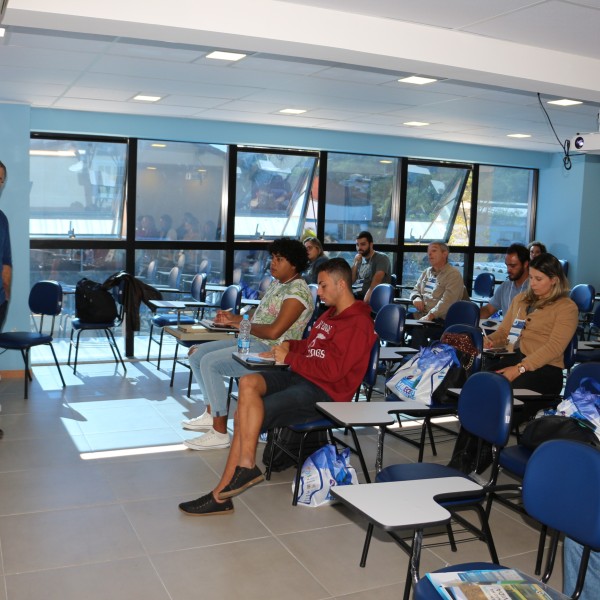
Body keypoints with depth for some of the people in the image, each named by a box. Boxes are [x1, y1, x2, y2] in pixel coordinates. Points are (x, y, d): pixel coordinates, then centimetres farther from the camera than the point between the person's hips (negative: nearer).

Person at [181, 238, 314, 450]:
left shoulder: (297, 291, -16)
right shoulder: (277, 284, 16)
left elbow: (274, 331, -24)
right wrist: (233, 318, 10)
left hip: (271, 351, -11)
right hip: (253, 341, 11)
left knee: (210, 362, -24)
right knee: (197, 354, 8)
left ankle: (220, 433, -17)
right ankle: (211, 414, 15)